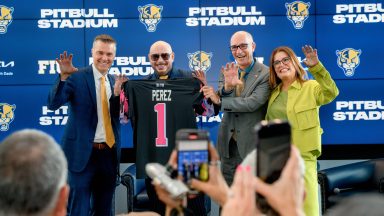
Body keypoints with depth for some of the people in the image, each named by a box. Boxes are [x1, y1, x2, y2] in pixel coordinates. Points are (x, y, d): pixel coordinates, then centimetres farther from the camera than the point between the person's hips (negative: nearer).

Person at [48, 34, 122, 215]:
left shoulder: (115, 82, 9)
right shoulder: (77, 77, -7)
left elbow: (122, 116, 5)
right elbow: (53, 104, -18)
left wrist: (118, 93, -11)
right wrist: (63, 77, -30)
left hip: (109, 153, 5)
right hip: (82, 153, -5)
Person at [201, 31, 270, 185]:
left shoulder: (266, 74, -11)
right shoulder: (227, 72, 5)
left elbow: (253, 103, -23)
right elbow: (219, 105, -4)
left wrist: (219, 100, -18)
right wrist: (227, 86, -24)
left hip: (252, 143, -5)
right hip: (228, 143, 5)